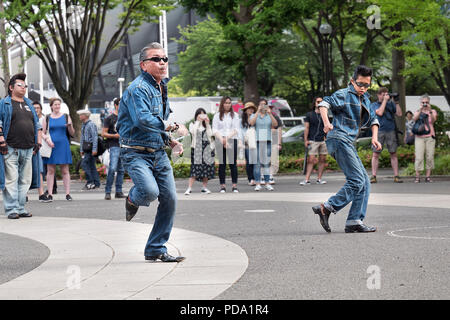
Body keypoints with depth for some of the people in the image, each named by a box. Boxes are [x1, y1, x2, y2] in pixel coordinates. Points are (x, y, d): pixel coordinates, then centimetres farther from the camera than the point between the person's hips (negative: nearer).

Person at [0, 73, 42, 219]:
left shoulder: (29, 104, 21)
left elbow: (37, 125, 24)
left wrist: (38, 142, 13)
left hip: (28, 149, 6)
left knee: (25, 181, 6)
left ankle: (21, 208, 12)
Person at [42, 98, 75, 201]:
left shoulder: (66, 117, 8)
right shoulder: (47, 118, 9)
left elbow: (72, 133, 8)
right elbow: (43, 133, 10)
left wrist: (70, 126, -12)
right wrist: (47, 139, -10)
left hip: (63, 146, 0)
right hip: (51, 146, 0)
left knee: (65, 171, -1)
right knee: (50, 170, -1)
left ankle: (68, 194, 0)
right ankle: (50, 194, 0)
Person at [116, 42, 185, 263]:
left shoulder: (161, 87, 15)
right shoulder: (138, 88, -15)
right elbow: (143, 120, -29)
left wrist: (171, 142, 12)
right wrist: (166, 126, -14)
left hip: (159, 153, 8)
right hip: (136, 152, -8)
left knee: (169, 200, 1)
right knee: (150, 191, -28)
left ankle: (156, 250, 12)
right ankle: (133, 199, 12)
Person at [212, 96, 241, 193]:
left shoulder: (235, 115, 12)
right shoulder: (217, 116, 11)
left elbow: (236, 130, 4)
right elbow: (214, 130, 4)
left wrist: (227, 137, -11)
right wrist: (222, 139, -12)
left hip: (232, 140, 0)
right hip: (220, 141, 0)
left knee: (233, 163, -5)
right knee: (222, 164, -1)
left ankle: (234, 185, -3)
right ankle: (222, 186, 1)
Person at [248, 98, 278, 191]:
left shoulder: (269, 116, 12)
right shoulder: (254, 116, 8)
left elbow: (275, 124, -5)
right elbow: (251, 123, -14)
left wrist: (270, 114, -15)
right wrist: (258, 112, -16)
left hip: (267, 141, 2)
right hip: (256, 141, -2)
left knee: (267, 163, 1)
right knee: (257, 163, -4)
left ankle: (267, 184, 5)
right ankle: (258, 184, -1)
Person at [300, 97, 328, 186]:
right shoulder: (309, 114, 5)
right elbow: (306, 128, 4)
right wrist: (306, 140, -2)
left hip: (323, 140, 3)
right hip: (313, 141, -3)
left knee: (323, 160, 1)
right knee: (311, 160, -10)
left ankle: (319, 179, 7)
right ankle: (307, 179, -10)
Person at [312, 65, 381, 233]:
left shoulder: (365, 100, 23)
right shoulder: (344, 94, -3)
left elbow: (373, 120, 33)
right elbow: (324, 104, -18)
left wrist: (374, 137, 14)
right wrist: (326, 123, -35)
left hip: (349, 143, 9)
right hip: (339, 139, -9)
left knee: (364, 182, 5)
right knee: (356, 180, -18)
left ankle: (355, 221, 3)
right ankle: (327, 208, -20)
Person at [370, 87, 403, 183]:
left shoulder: (391, 104, 16)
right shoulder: (374, 105, 8)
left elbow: (399, 114, 8)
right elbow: (380, 112, -11)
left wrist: (396, 102, 1)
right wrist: (385, 100, -5)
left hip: (391, 131, 2)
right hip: (379, 131, -2)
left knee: (393, 154, 1)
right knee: (375, 154, -5)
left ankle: (396, 176, 3)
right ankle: (373, 176, -3)